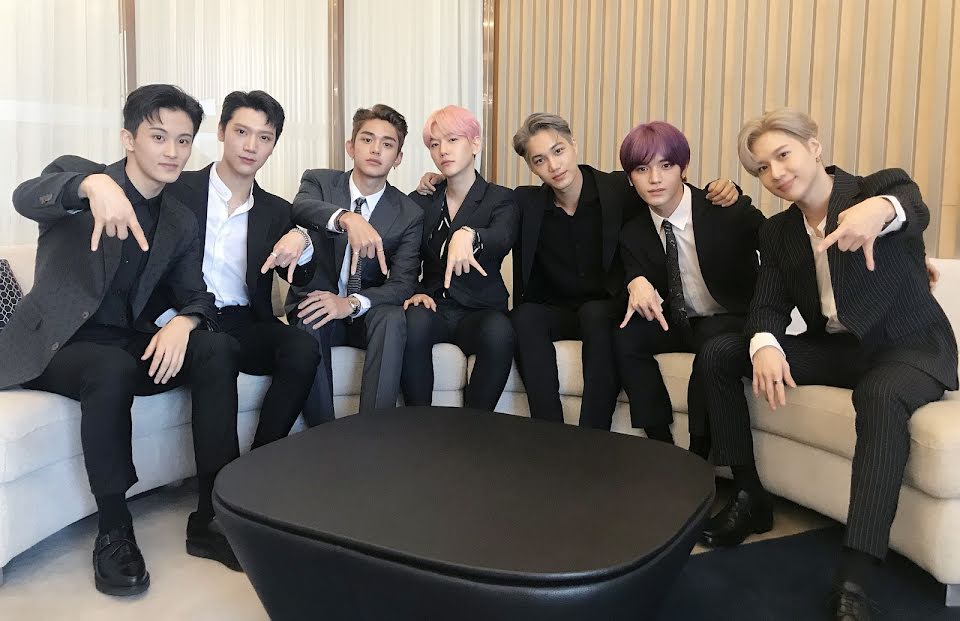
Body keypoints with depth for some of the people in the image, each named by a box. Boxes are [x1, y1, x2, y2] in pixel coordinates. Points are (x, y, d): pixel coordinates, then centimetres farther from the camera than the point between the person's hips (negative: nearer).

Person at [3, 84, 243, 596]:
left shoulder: (180, 222, 9)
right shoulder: (77, 175, -4)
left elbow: (195, 298, 6)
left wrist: (182, 323, -19)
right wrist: (93, 185, -50)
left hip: (128, 342, 5)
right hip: (56, 343, -4)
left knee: (217, 349, -20)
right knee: (113, 370, -36)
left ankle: (212, 516, -16)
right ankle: (113, 530, -19)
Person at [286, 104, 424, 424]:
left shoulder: (410, 214, -1)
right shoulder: (319, 182, -2)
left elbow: (403, 284, -9)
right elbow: (300, 208, -28)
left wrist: (351, 303, -27)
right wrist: (346, 218, -51)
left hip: (367, 314, 1)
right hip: (316, 302, 0)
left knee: (393, 318, -32)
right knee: (308, 323, -34)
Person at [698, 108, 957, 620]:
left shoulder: (881, 186, -8)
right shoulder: (777, 231, 6)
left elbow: (915, 211, -32)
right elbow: (768, 306, -3)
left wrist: (882, 209, -58)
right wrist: (764, 345, -27)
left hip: (910, 347, -5)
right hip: (832, 348, 5)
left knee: (881, 394, -39)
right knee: (718, 354, -8)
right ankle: (751, 497, 0)